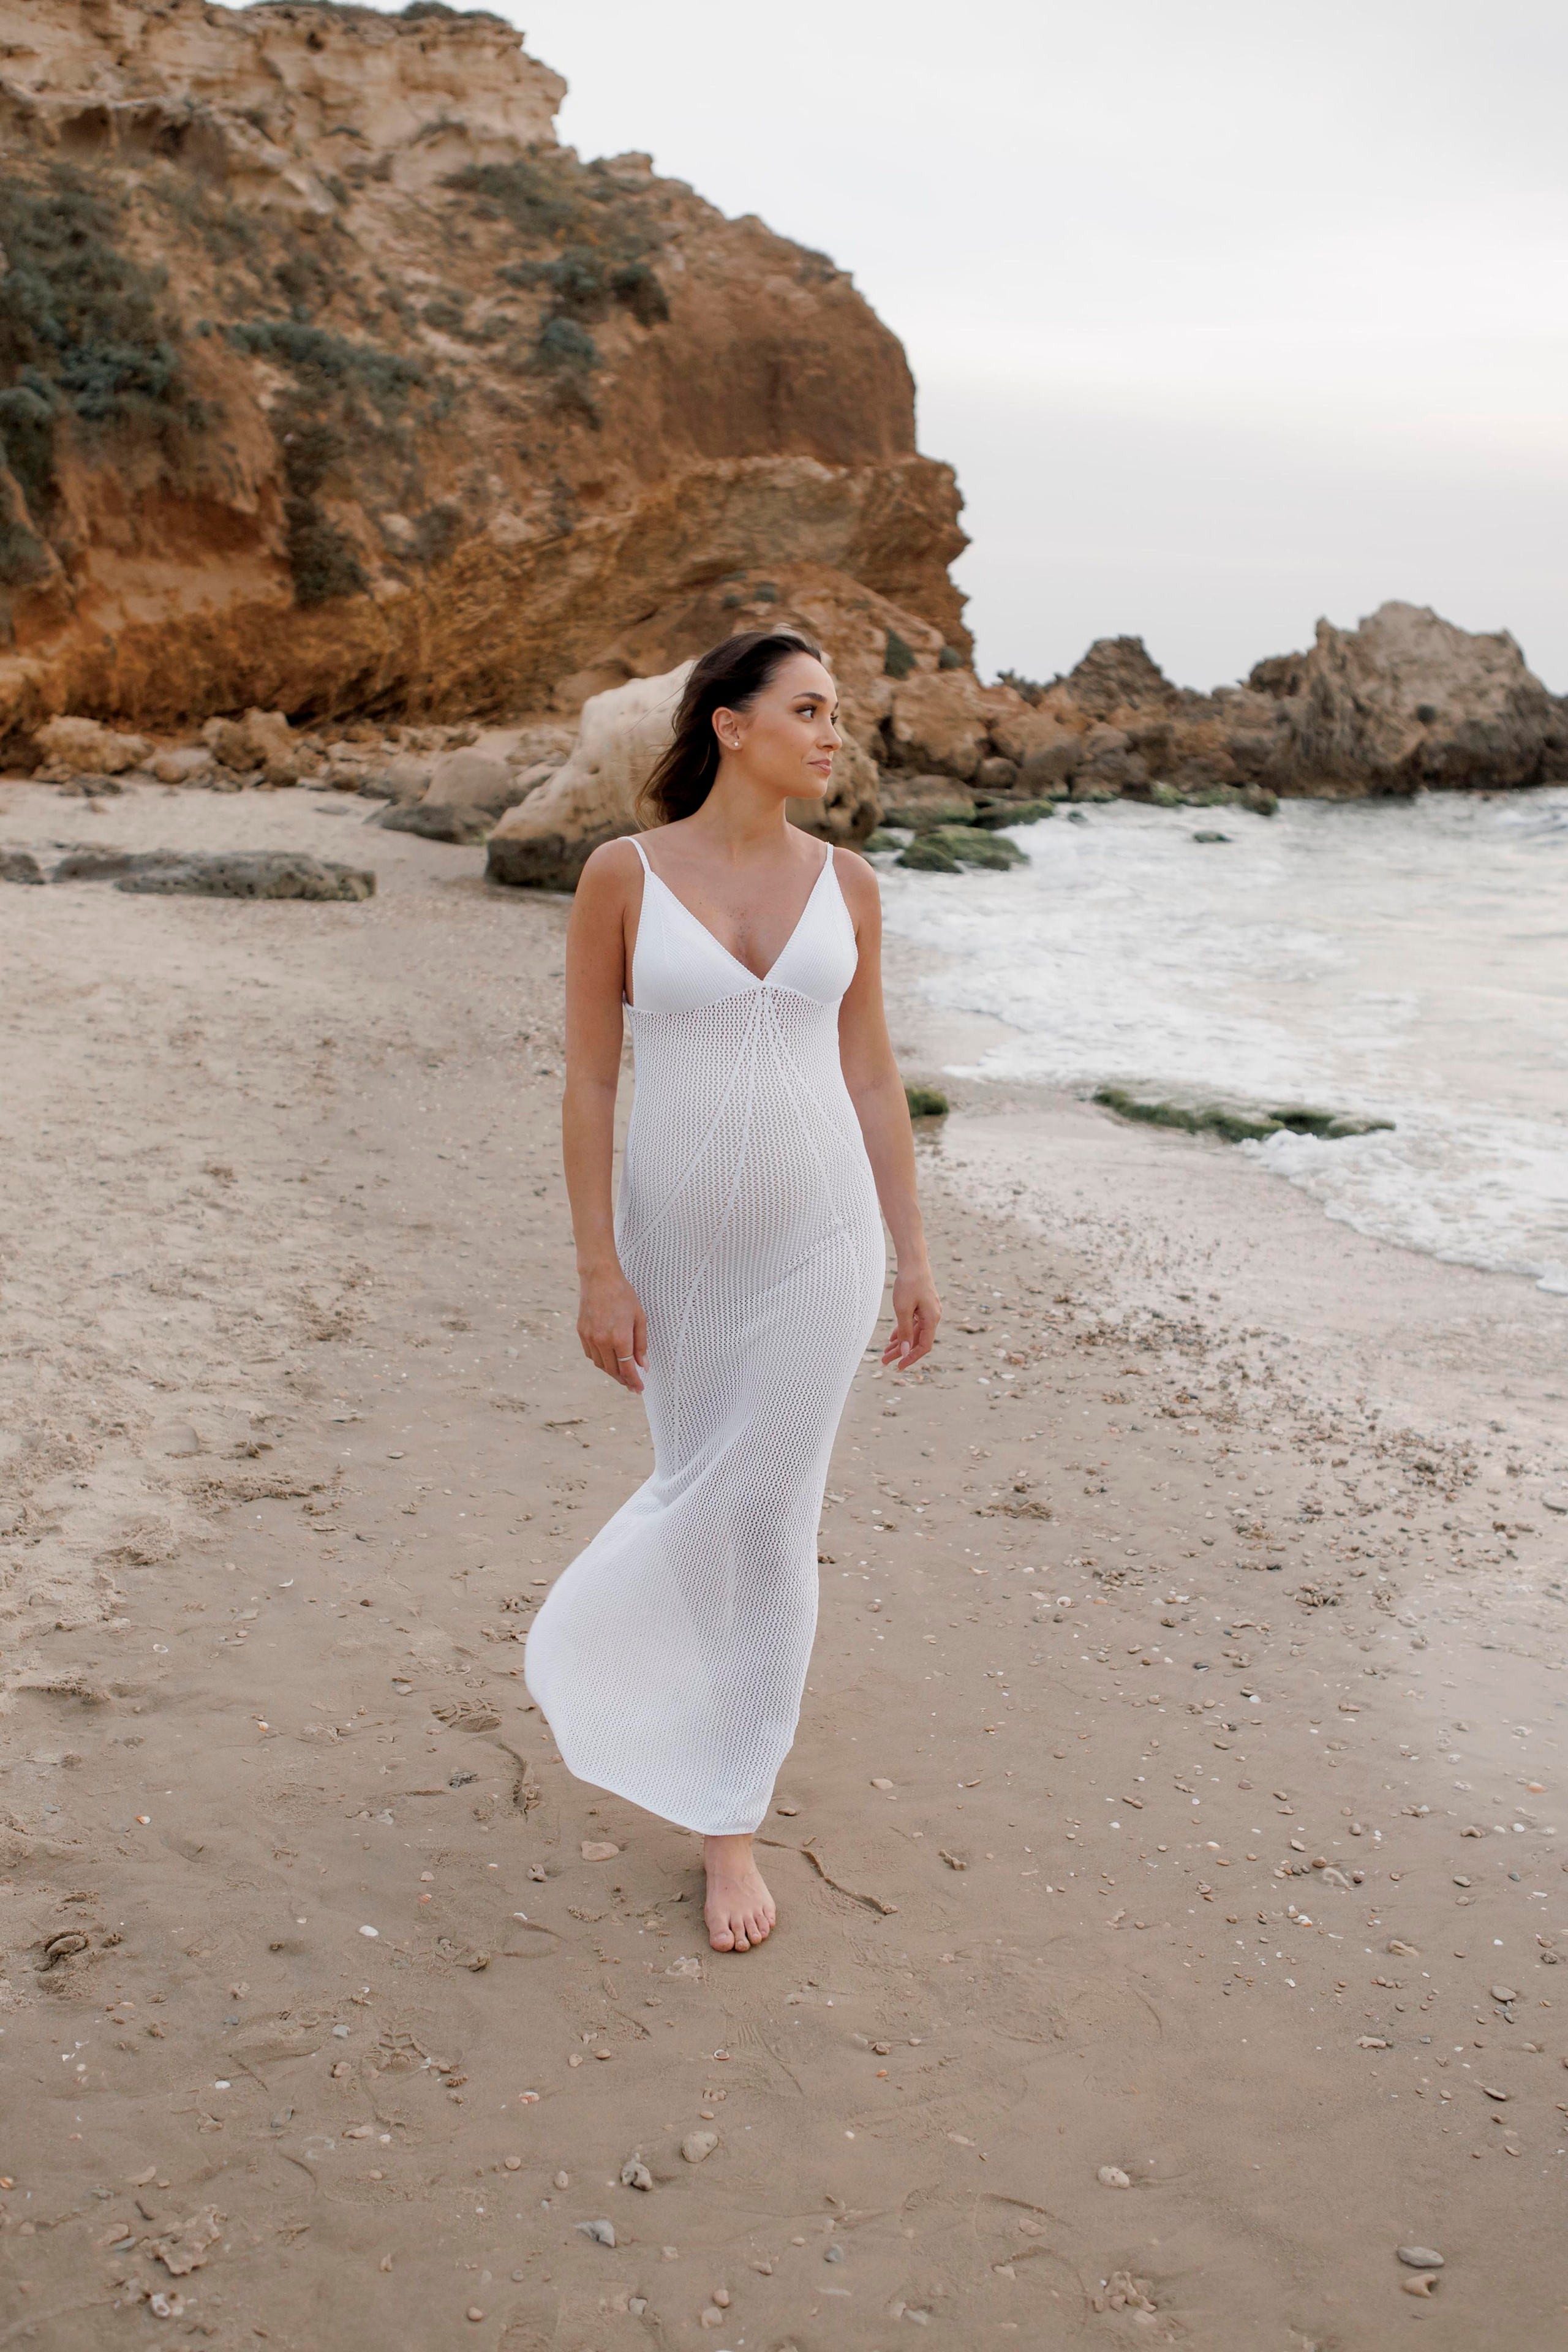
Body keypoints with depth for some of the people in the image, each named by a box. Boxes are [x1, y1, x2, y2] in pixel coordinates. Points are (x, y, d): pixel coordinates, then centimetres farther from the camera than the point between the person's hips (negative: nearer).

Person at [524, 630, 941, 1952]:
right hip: (678, 1246, -1)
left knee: (767, 1518, 2)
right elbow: (589, 1079, -7)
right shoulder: (622, 875, -8)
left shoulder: (845, 882, 1)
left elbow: (872, 1071, 6)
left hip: (818, 1243, 1)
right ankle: (760, 1688, 47)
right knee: (702, 1492, 13)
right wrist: (599, 1271, -10)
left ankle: (728, 1822, 17)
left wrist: (913, 1253, 5)